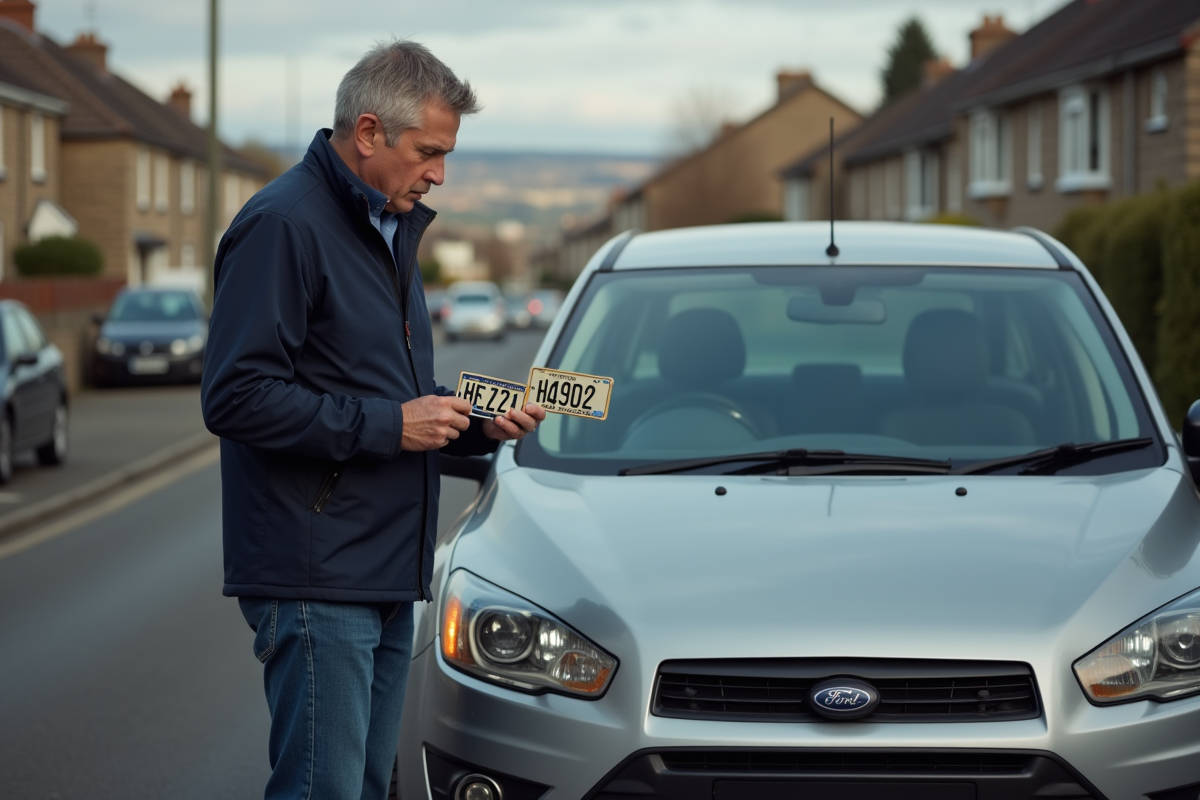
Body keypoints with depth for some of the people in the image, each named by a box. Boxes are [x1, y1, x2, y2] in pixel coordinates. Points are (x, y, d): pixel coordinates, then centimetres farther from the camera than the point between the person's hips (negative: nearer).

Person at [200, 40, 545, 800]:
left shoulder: (394, 227, 18)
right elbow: (236, 395, -19)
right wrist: (385, 425, -19)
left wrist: (475, 423, 7)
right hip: (316, 578, -9)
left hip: (390, 572, 9)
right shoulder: (284, 223, -13)